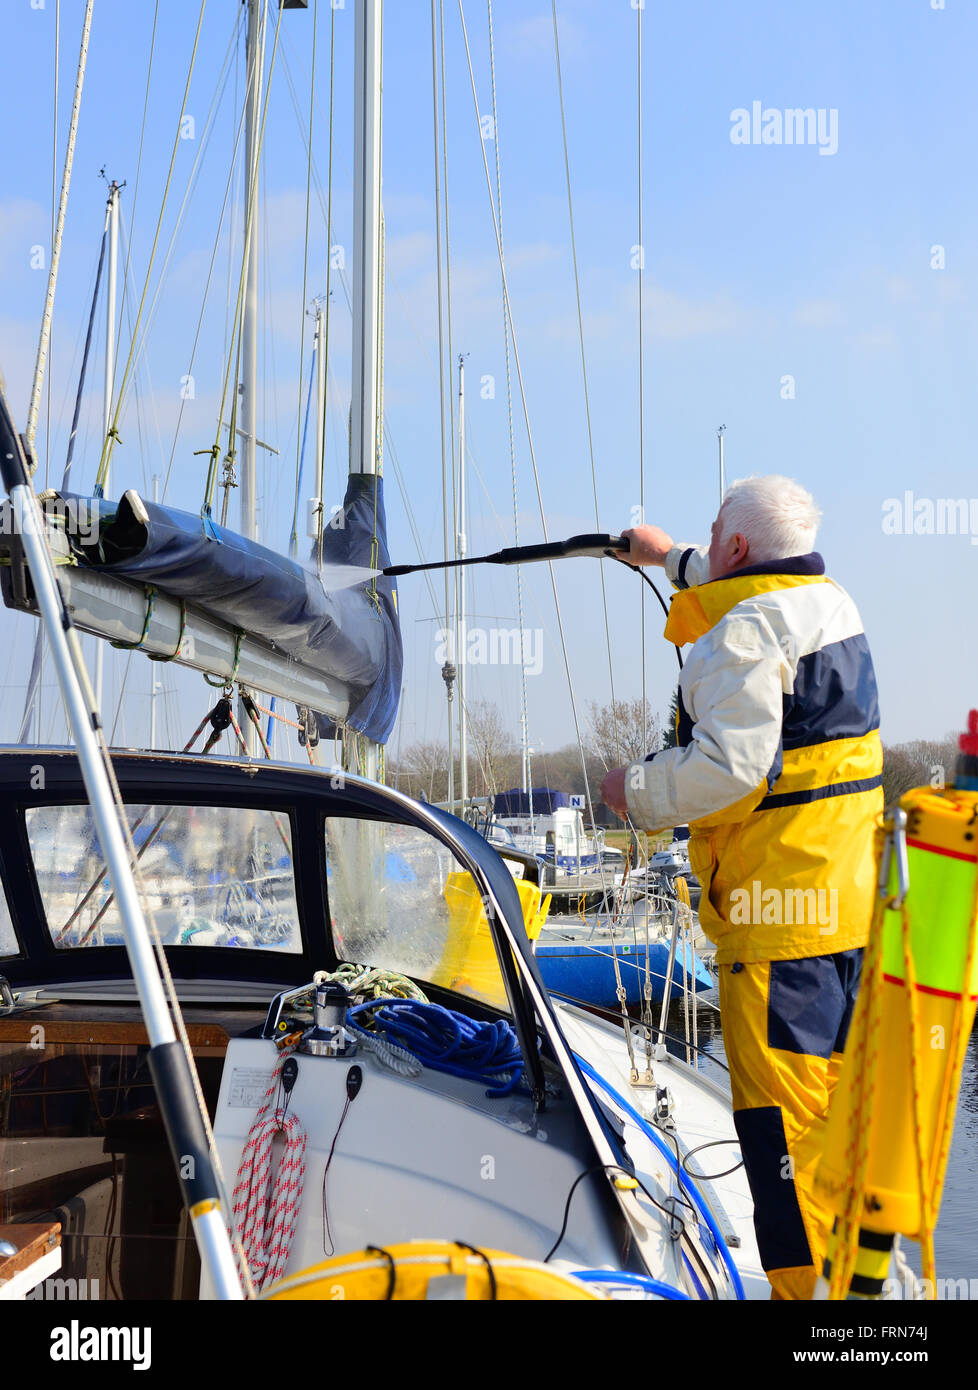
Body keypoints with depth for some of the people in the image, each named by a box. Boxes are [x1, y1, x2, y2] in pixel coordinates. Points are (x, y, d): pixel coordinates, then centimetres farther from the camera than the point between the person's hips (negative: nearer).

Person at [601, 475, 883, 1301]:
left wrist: (639, 793, -9)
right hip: (849, 896, 10)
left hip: (777, 907, -10)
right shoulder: (831, 603, 14)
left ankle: (807, 1278, -3)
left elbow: (727, 765, -25)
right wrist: (671, 558, 51)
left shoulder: (746, 631, -16)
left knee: (780, 1105, -6)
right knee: (836, 1078, 19)